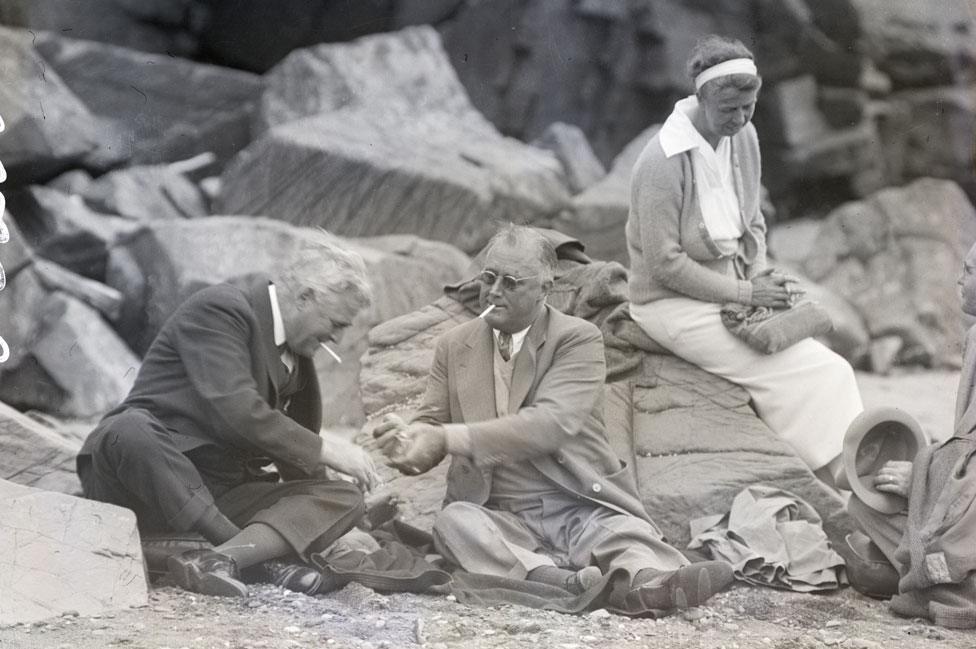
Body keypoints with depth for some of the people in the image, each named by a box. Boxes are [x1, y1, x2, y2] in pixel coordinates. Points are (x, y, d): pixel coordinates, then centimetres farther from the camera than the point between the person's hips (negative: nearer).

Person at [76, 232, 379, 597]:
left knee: (344, 498, -13)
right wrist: (324, 450, -21)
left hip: (221, 496, 7)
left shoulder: (297, 353, 15)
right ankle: (261, 554, -37)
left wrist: (319, 525, 20)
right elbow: (236, 410, -26)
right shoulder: (219, 309, -13)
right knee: (130, 429, -41)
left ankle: (219, 559, -37)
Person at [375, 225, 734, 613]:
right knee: (453, 521, -31)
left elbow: (550, 424, -17)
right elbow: (431, 420, 13)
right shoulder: (455, 345, 13)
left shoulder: (578, 339, -2)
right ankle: (560, 578, -56)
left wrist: (449, 438, -25)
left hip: (580, 511, -2)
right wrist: (409, 439, -15)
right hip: (504, 518, 2)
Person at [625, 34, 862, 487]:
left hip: (733, 286, 8)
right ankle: (836, 489, -14)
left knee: (827, 364, -10)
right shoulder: (662, 163, -21)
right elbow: (666, 265, -19)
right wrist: (745, 293, -18)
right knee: (804, 372, -19)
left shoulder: (743, 137, 3)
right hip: (674, 303, -8)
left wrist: (760, 276, -3)